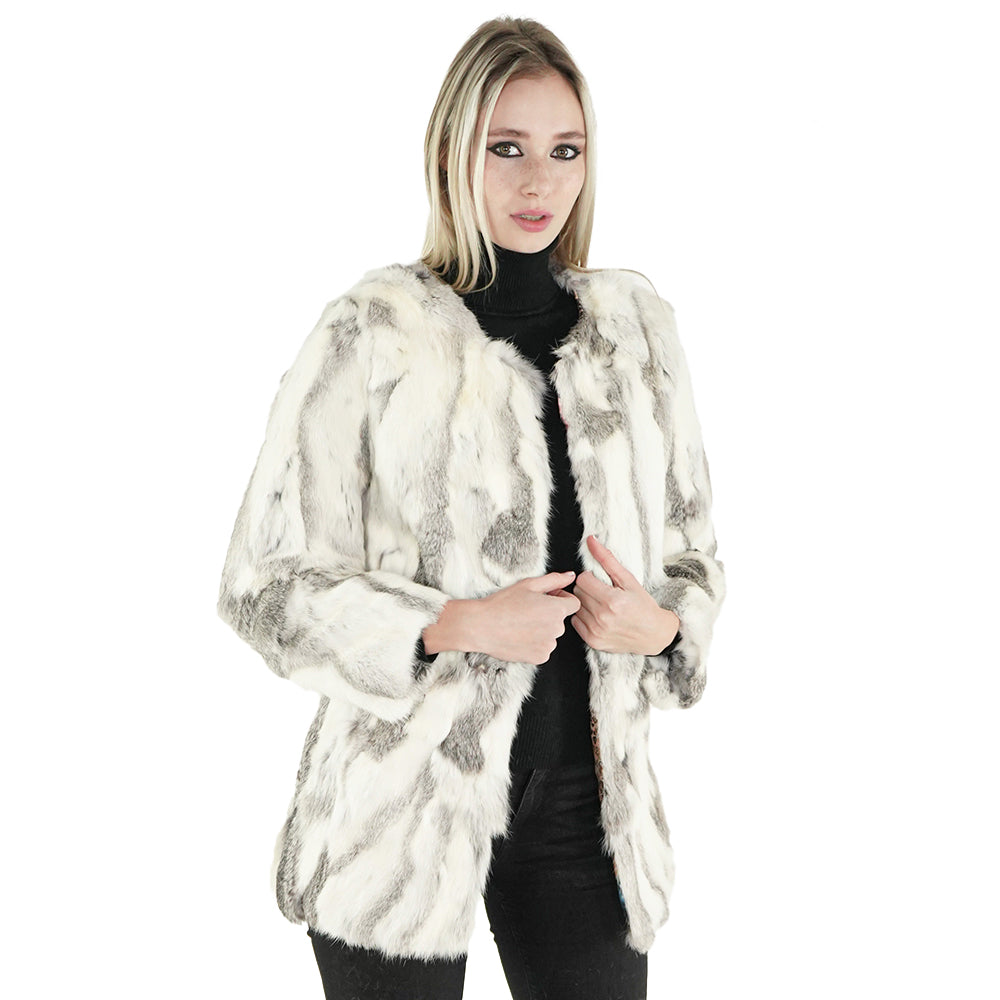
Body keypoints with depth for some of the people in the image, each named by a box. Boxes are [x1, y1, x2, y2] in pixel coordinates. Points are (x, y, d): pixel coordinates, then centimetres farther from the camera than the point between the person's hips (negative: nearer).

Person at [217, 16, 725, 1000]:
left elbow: (693, 557, 14)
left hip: (582, 800, 4)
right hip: (402, 804, -3)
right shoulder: (370, 334, -7)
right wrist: (456, 626, -19)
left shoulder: (637, 330, 6)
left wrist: (660, 625, -8)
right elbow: (267, 582, -7)